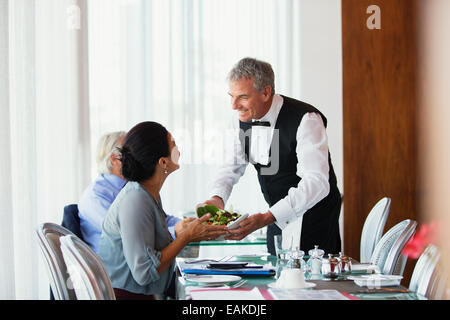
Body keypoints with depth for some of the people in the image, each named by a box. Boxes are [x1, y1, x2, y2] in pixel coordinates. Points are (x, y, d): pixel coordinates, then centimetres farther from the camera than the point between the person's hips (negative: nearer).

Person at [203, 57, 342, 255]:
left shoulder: (306, 120, -25)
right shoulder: (241, 119, -3)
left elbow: (317, 183, -34)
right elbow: (233, 165, 7)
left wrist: (266, 218, -44)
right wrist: (217, 198, -17)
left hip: (314, 215, -6)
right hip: (278, 216, 6)